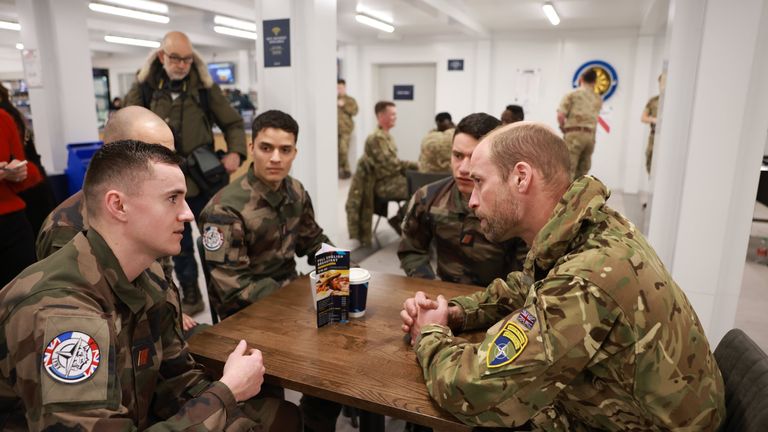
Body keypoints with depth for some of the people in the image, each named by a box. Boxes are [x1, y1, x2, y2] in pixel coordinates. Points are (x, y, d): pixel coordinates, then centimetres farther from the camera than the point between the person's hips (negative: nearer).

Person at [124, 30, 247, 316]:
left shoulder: (204, 86, 0)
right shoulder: (143, 87, 0)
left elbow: (232, 123, 4)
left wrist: (235, 152, -13)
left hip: (206, 180, -1)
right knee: (179, 243, 14)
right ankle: (190, 294, 30)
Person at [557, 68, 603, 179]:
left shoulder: (572, 94, 2)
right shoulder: (598, 99, 16)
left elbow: (560, 116, -9)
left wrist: (564, 129, 8)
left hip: (574, 134, -5)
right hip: (590, 136, 5)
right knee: (582, 172, 11)